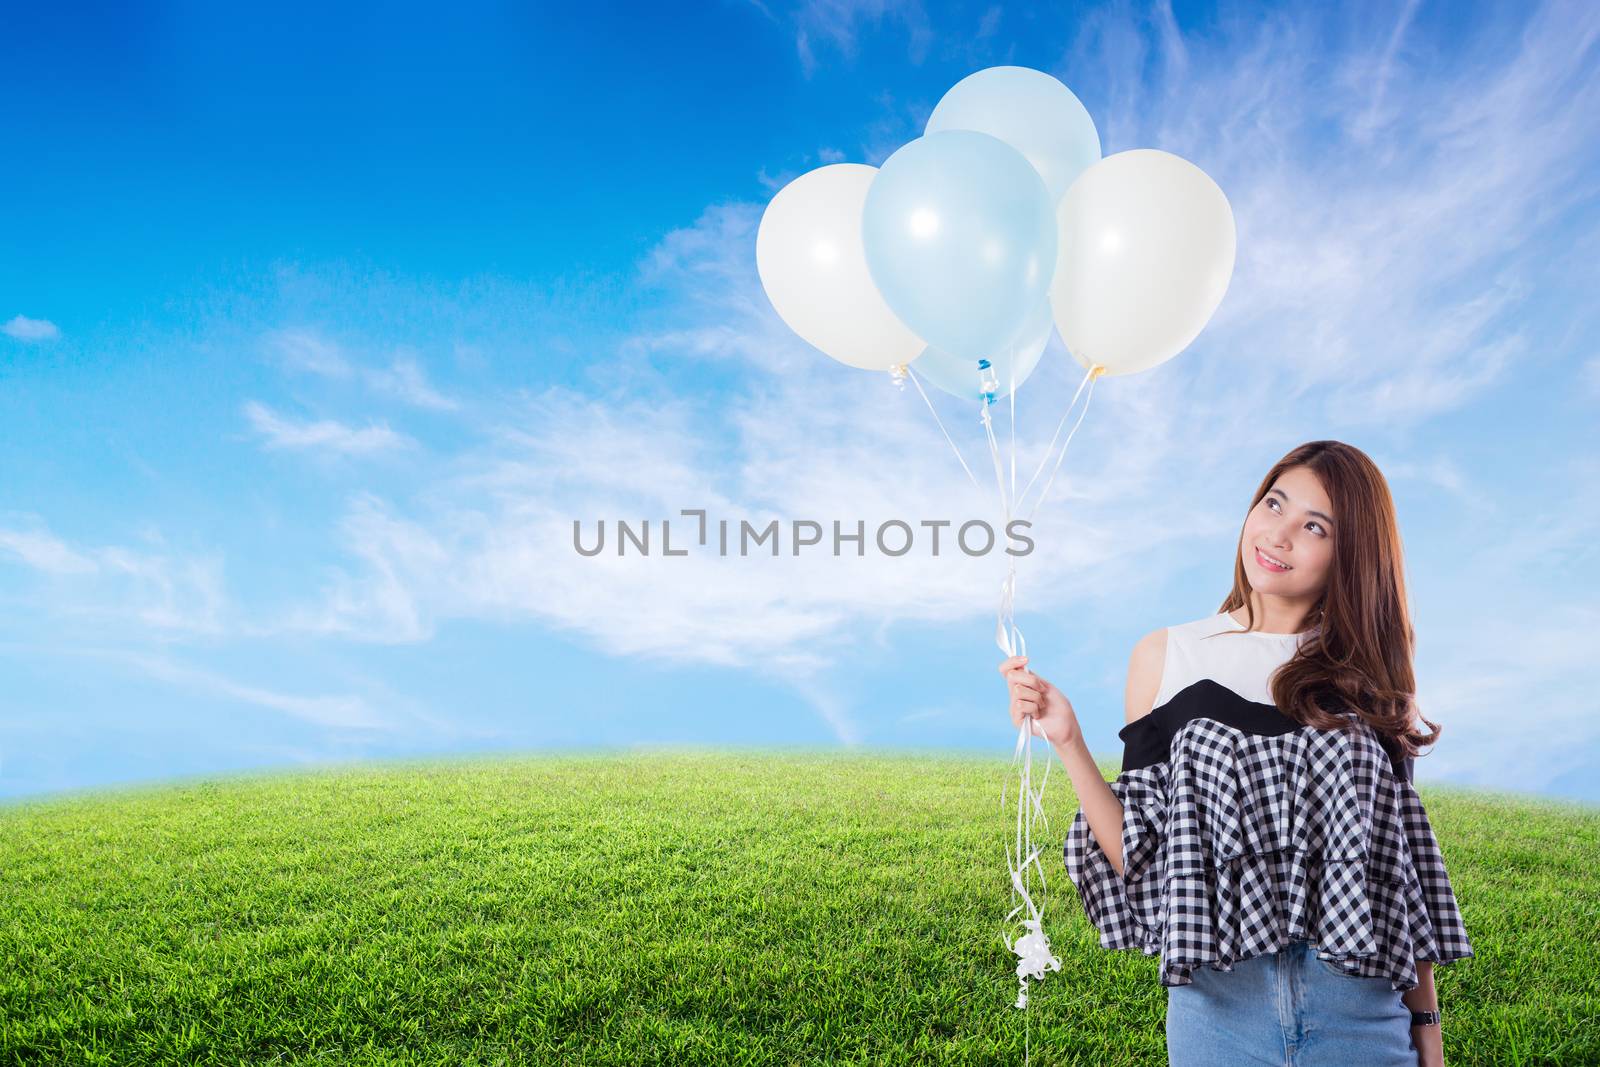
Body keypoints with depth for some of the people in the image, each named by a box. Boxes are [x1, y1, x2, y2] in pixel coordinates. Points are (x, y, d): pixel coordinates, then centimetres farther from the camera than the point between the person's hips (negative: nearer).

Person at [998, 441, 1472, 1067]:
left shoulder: (1370, 677, 3)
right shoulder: (1166, 656, 0)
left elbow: (1404, 868, 6)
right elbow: (1140, 857, -3)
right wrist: (1068, 742, -13)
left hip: (1361, 1012, 1)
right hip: (1218, 1000, 0)